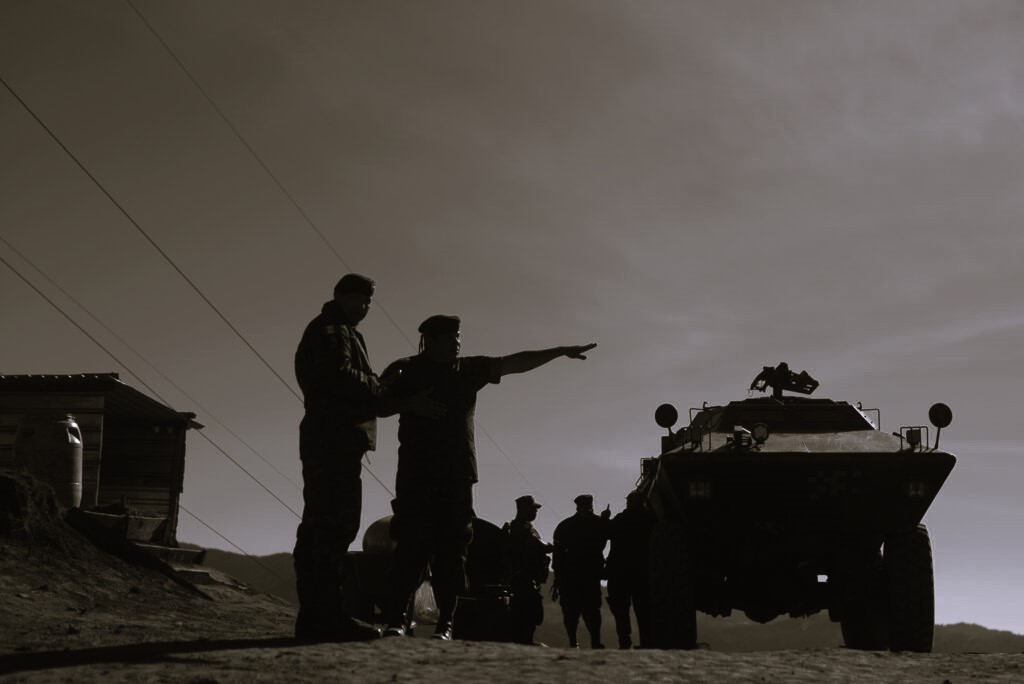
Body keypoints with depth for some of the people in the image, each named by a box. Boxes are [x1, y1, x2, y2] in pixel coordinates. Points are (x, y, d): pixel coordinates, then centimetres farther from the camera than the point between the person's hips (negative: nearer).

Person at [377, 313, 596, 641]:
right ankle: (396, 620, -8)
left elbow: (515, 363, 10)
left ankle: (446, 623, -3)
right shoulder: (405, 371, 6)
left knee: (451, 549, -2)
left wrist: (560, 352, 4)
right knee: (412, 544, -10)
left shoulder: (469, 369, 13)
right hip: (416, 472, -3)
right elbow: (380, 407, 4)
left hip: (457, 473, 3)